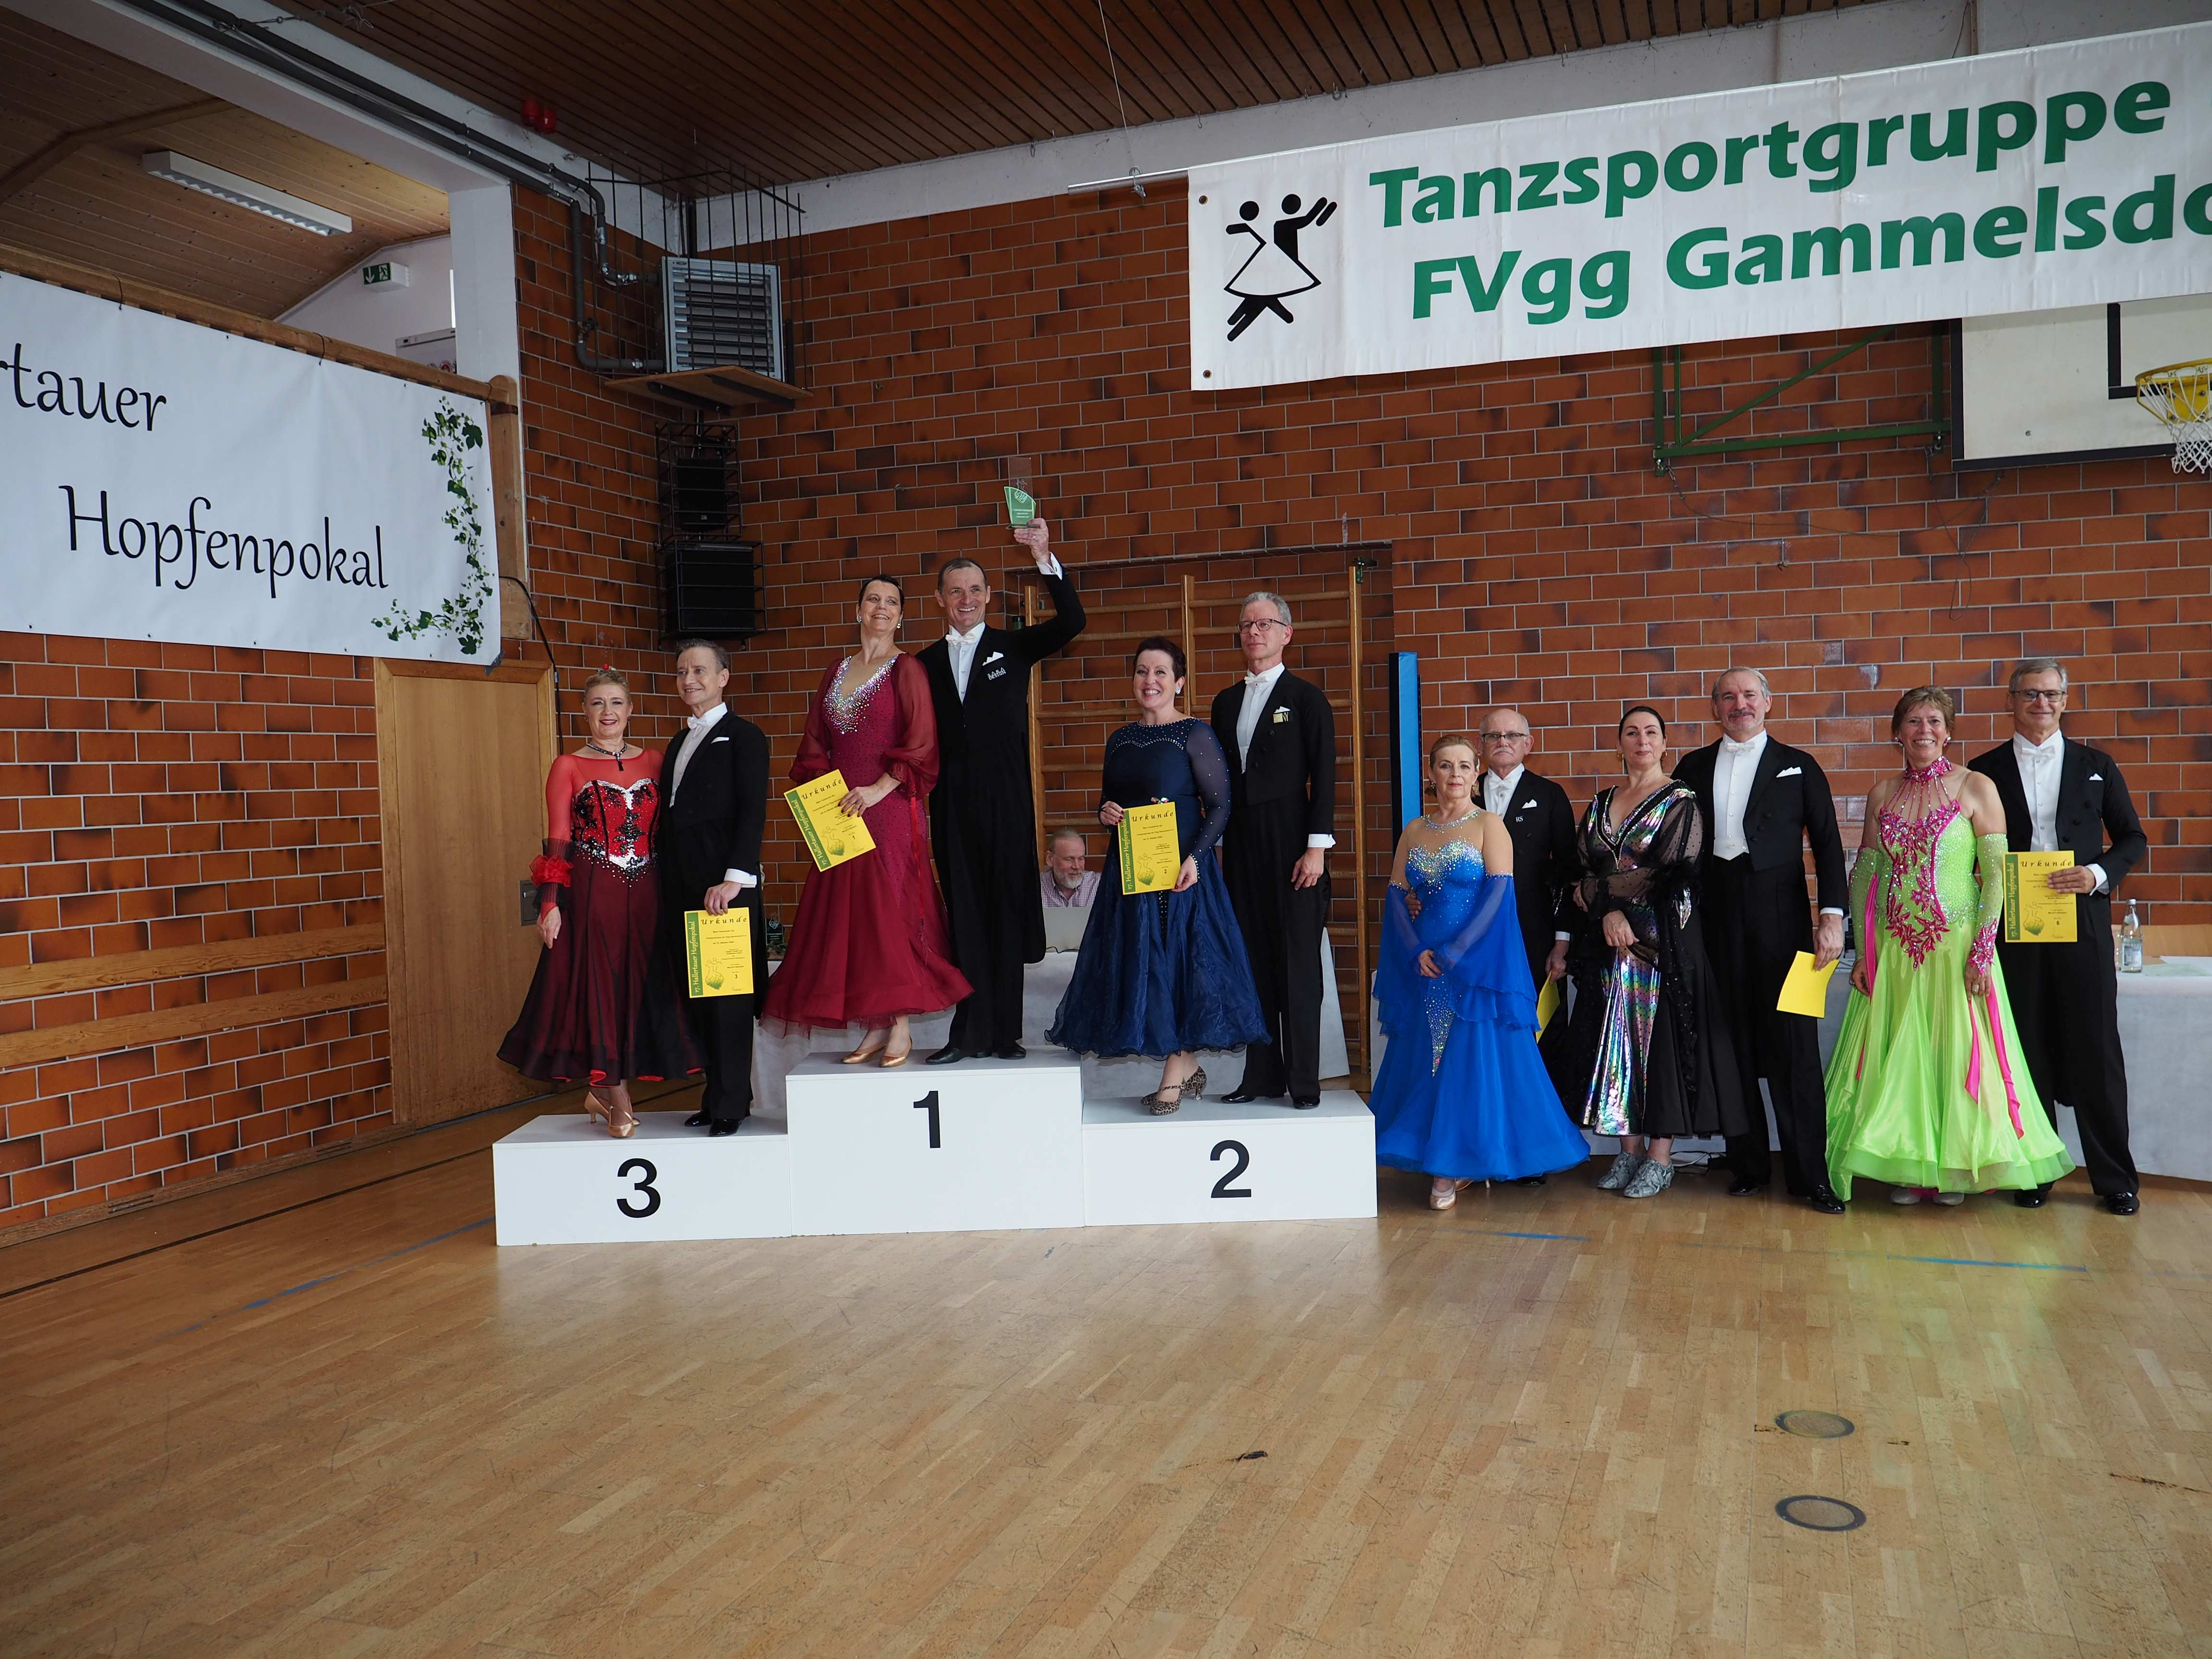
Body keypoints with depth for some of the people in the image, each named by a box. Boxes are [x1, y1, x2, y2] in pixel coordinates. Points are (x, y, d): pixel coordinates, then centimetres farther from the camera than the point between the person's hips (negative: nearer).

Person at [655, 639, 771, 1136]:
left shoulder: (743, 736, -2)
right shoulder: (679, 740, 21)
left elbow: (752, 812, -11)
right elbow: (671, 812, 18)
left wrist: (735, 878, -20)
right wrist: (662, 875, 8)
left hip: (722, 883, -7)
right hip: (679, 885, 7)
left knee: (726, 993, -3)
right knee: (694, 992, 7)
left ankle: (729, 1103, 4)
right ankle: (722, 1094, 15)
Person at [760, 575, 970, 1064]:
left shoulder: (906, 669, -1)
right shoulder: (837, 671, 16)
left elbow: (921, 743, -10)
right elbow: (815, 742, 16)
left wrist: (878, 790, -17)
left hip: (889, 809, -6)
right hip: (841, 811, 6)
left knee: (891, 908, -6)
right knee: (847, 911, 3)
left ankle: (901, 1027, 1)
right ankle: (875, 1026, 10)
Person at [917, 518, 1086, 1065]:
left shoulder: (1013, 647, 8)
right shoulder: (928, 662, 13)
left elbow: (1072, 621, -8)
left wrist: (1045, 560, -20)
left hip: (1006, 801, -2)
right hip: (952, 806, 2)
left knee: (1007, 913, 1)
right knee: (964, 917, 3)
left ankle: (1005, 1030, 7)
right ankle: (971, 1031, 7)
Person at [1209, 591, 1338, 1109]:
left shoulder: (1306, 698, 0)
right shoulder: (1226, 702, 15)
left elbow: (1323, 776, -5)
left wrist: (1317, 847, -12)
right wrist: (1217, 844, 11)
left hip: (1291, 845, -5)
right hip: (1241, 849, 5)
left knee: (1298, 964, -2)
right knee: (1253, 962, 7)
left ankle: (1304, 1081, 4)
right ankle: (1263, 1075, 14)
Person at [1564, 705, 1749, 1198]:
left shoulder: (1681, 801, -3)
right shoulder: (1601, 803, 13)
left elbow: (1673, 873, -13)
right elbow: (1585, 870, 6)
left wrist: (1596, 891, -10)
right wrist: (1609, 911, -12)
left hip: (1665, 940, -5)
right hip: (1610, 941, 5)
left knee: (1660, 1036, -2)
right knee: (1617, 1040, 6)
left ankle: (1661, 1156, 5)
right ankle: (1629, 1149, 15)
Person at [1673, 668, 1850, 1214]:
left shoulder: (1798, 766, 8)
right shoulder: (1693, 767, 13)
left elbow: (1827, 843, 3)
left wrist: (1832, 916, -7)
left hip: (1780, 918, -2)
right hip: (1716, 919, 2)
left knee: (1794, 1045, -2)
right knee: (1733, 1046, 6)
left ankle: (1810, 1175, 5)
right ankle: (1748, 1165, 16)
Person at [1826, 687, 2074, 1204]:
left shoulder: (1976, 788, -2)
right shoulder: (1882, 794, 8)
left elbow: (1998, 873, -6)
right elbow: (1864, 876, 8)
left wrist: (1982, 952, -13)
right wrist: (1862, 952, 3)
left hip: (1957, 945, -3)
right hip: (1894, 948, 3)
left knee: (1957, 1052, 3)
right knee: (1899, 1056, 6)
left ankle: (1955, 1167, 18)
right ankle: (1907, 1166, 18)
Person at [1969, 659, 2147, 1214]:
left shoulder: (2096, 766, 9)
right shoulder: (1985, 771, 7)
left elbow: (2133, 838, 9)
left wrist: (2099, 874, -10)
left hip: (2082, 925, 0)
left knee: (2096, 1051, 2)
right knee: (2028, 1053, 5)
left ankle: (2115, 1178, 12)